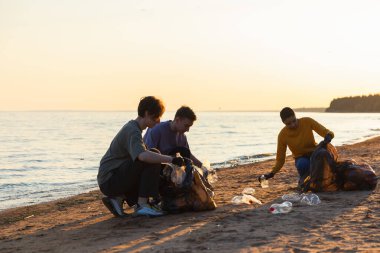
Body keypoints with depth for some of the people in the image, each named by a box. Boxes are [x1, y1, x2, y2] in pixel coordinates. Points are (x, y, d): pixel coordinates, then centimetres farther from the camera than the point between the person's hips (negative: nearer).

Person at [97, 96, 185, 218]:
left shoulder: (132, 126, 15)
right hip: (109, 181, -10)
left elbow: (140, 154, 24)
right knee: (152, 159, -21)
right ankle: (142, 205, -20)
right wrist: (171, 159, -32)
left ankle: (118, 198, 9)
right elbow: (142, 155, -36)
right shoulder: (133, 131, -17)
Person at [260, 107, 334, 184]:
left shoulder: (307, 122, -16)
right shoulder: (282, 135, -14)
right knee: (302, 164, -39)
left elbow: (327, 132, -17)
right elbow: (280, 158, -7)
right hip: (301, 158, -1)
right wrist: (272, 173, -22)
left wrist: (328, 136, -42)